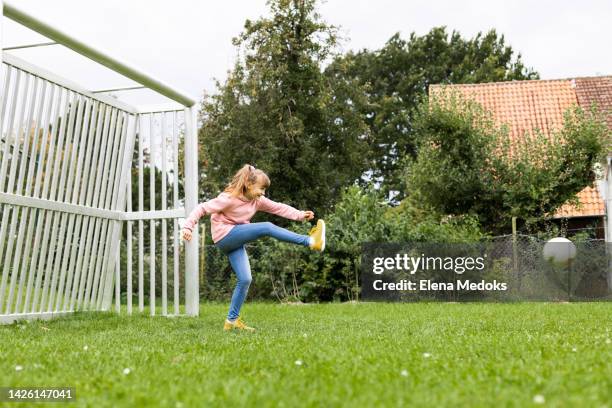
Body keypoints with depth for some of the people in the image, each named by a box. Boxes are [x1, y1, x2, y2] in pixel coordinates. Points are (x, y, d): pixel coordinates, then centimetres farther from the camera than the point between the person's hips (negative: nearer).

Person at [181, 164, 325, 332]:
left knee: (245, 280, -3)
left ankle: (232, 320, 7)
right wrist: (188, 226, -25)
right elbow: (202, 208, -16)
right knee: (267, 228, -22)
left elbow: (278, 207, 2)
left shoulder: (257, 200, 4)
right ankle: (310, 241, -25)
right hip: (224, 235, -8)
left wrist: (300, 215, -10)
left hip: (235, 242, 8)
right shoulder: (228, 198, -16)